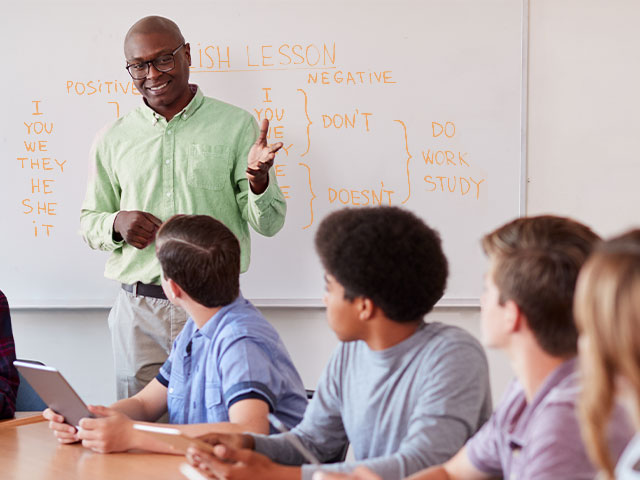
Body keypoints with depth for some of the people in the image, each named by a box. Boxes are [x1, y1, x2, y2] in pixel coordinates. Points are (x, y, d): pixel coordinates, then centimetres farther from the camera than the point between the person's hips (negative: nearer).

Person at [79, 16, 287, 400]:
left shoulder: (235, 126, 3)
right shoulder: (113, 140, 10)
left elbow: (268, 224, 1)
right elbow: (88, 223, 16)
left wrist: (258, 180, -21)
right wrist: (117, 224, -7)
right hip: (139, 310, 2)